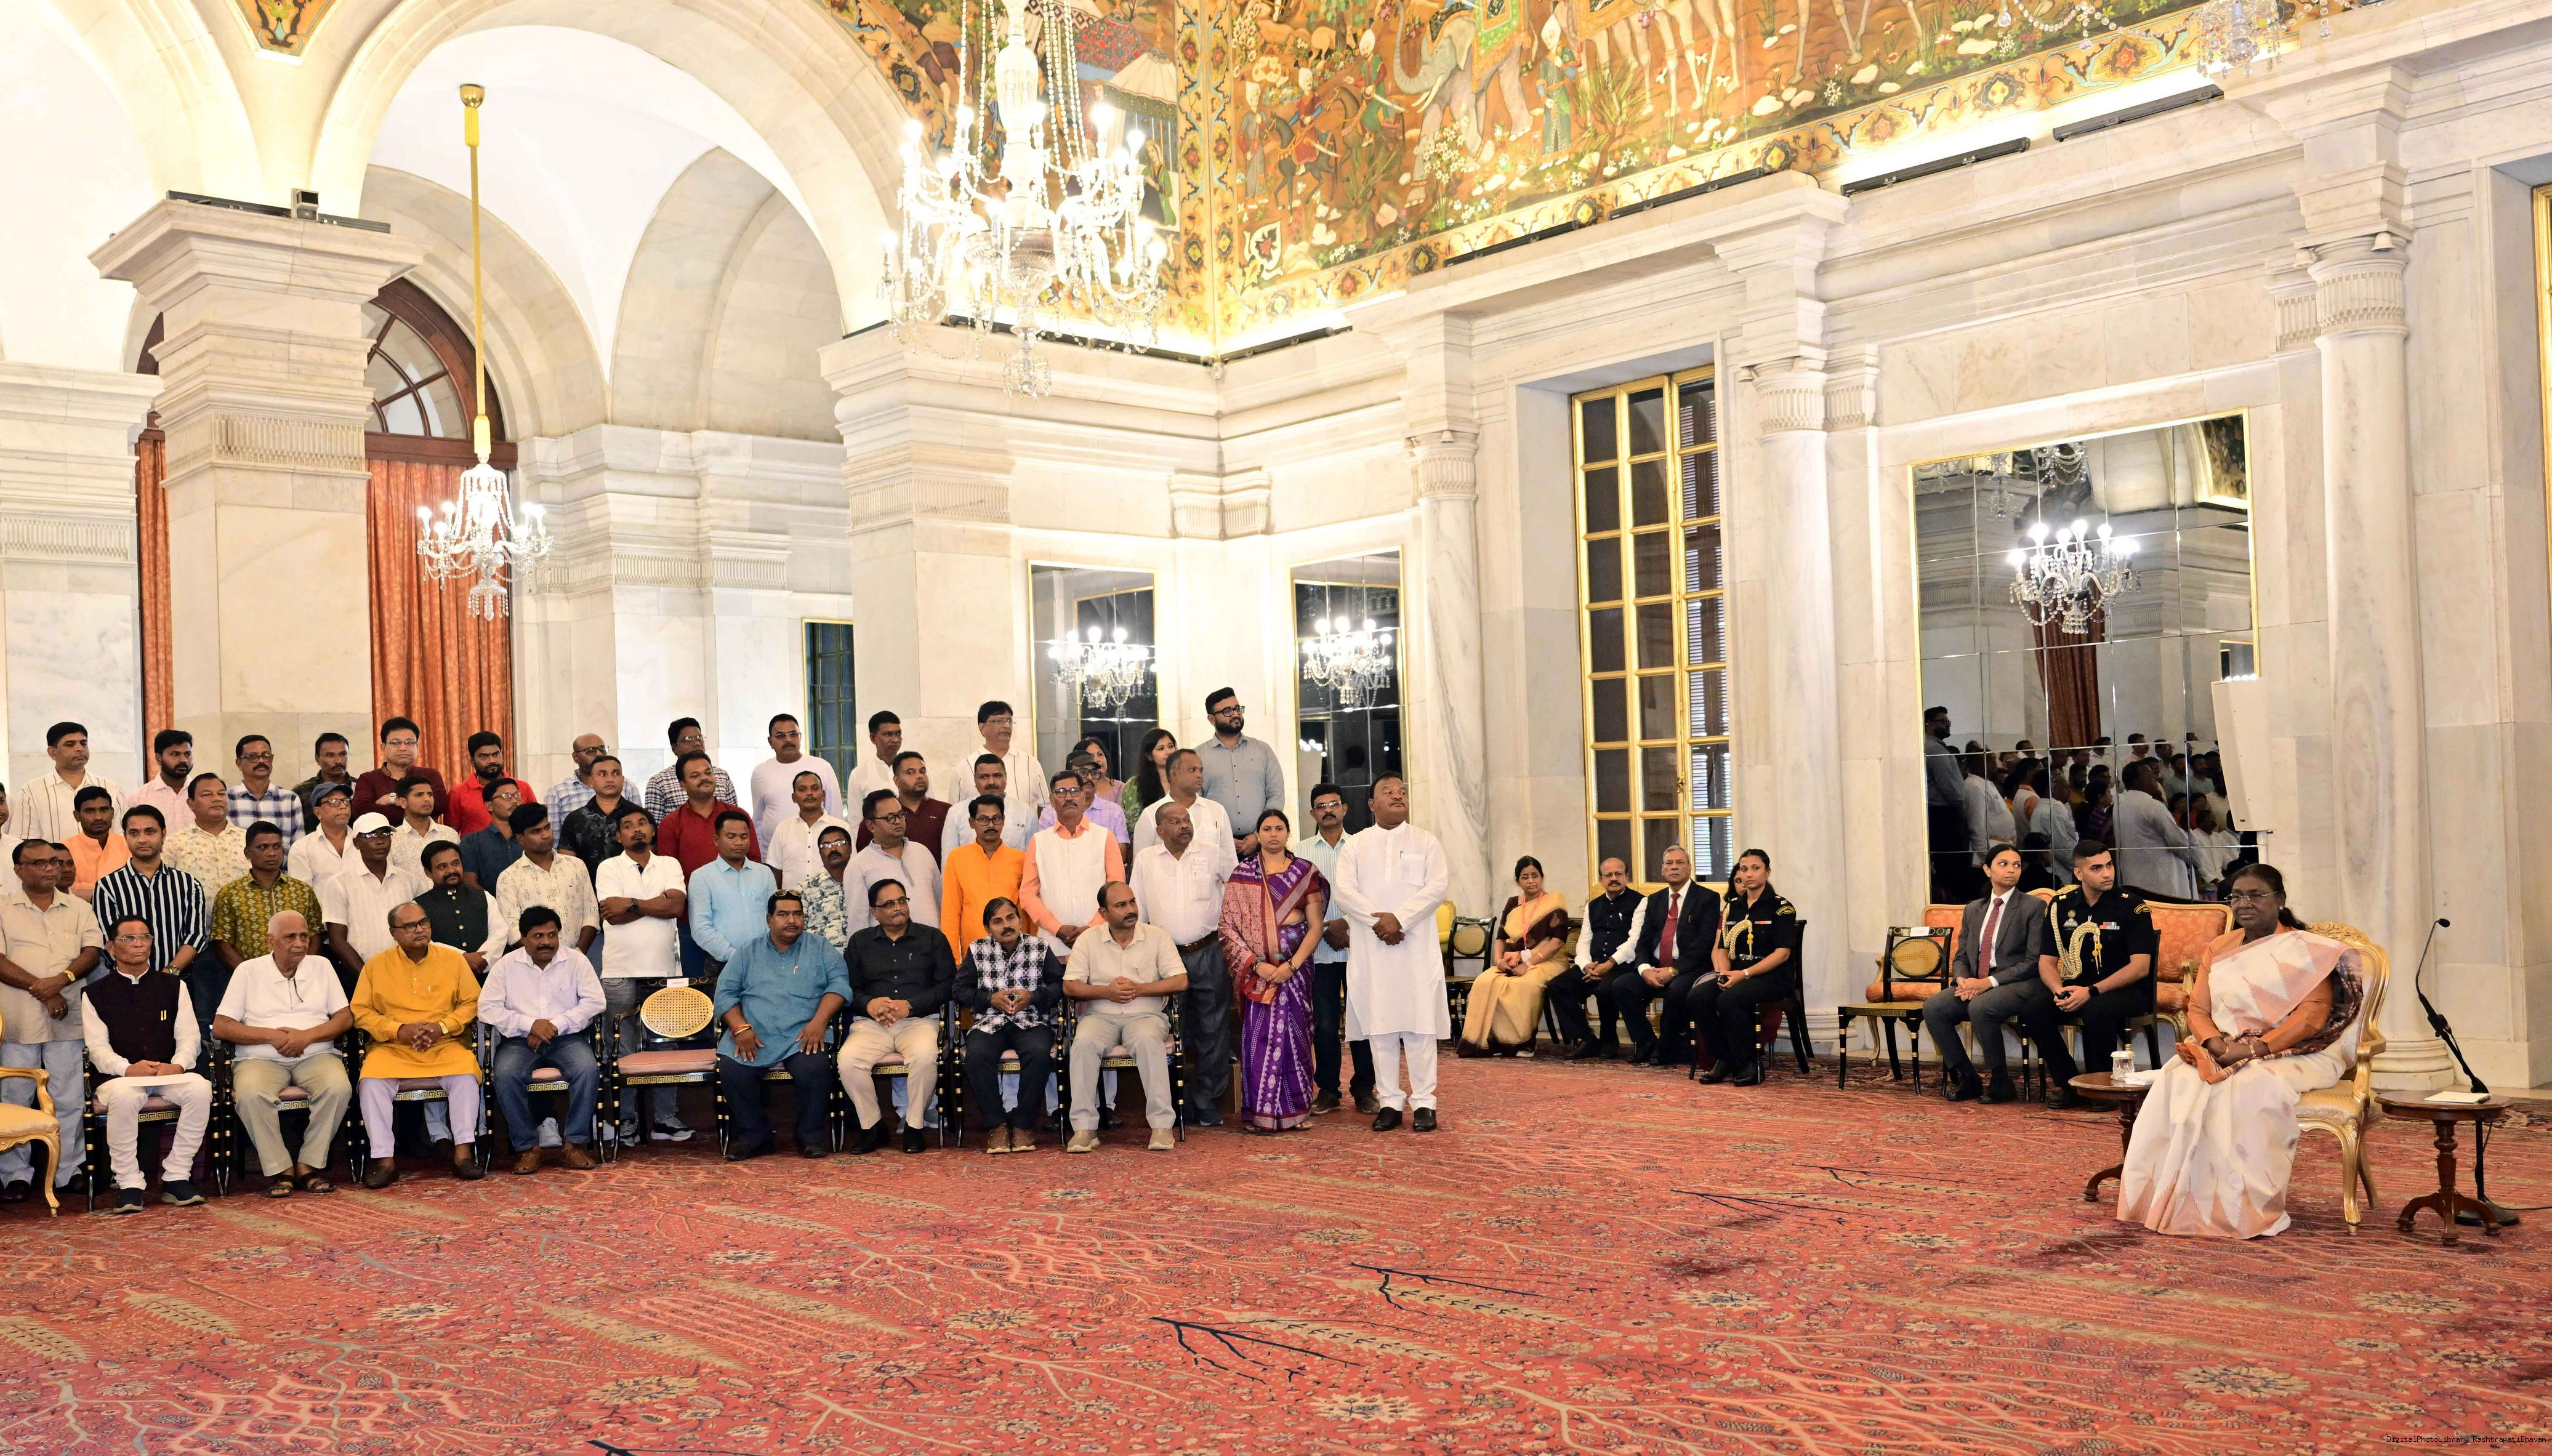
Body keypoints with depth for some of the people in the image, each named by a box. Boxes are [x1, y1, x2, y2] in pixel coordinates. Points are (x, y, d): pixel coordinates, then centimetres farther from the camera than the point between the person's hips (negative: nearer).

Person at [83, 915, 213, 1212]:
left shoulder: (174, 987, 15)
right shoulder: (96, 993, 10)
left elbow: (189, 1037, 8)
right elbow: (97, 1047, 1)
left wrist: (177, 1065, -15)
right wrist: (128, 1068, -19)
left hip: (170, 1074, 2)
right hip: (120, 1076, -2)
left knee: (200, 1088, -31)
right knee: (124, 1097, -38)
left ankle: (176, 1177, -22)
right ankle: (129, 1184, -26)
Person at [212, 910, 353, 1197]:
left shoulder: (321, 967, 14)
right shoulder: (249, 971, 8)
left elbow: (346, 1018, 6)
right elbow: (221, 1026, 1)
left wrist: (307, 1036, -11)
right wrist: (272, 1036, -11)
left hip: (315, 1055, 1)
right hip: (261, 1058, -1)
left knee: (339, 1087, -32)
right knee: (250, 1094, -35)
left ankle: (309, 1165, -18)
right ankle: (280, 1168, -20)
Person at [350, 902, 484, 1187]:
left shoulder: (453, 959, 8)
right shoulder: (376, 965, 7)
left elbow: (471, 1003, 7)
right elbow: (361, 1011, 3)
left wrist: (441, 1027, -10)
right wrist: (399, 1030, -11)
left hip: (445, 1045, 0)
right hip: (392, 1047, 0)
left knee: (465, 1074, -29)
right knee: (371, 1082, -28)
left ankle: (463, 1151, -22)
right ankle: (385, 1159, -22)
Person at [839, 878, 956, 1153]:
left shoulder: (932, 939, 13)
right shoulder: (860, 942, 19)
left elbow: (947, 983, 2)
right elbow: (848, 987, 10)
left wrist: (911, 1005, -11)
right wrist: (868, 1004, -12)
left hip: (919, 1020, -2)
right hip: (871, 1024, 2)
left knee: (925, 1057, -35)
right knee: (848, 1060, -29)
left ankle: (914, 1126, -15)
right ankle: (872, 1126, -10)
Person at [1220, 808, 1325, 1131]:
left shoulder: (1306, 872, 6)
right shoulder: (1243, 874, 5)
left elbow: (1316, 926, 1)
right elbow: (1229, 926, 0)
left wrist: (1291, 965, -11)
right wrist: (1257, 964, -11)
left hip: (1295, 964, 0)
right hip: (1255, 966, 0)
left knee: (1294, 1032, 1)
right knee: (1259, 1034, -3)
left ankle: (1295, 1108, 10)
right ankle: (1260, 1112, 3)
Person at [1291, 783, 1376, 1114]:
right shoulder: (1300, 851, 8)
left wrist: (1347, 924, -10)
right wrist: (1326, 929, -7)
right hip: (1320, 950, 0)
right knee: (1325, 1024, 2)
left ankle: (1364, 1089, 11)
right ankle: (1327, 1090, 13)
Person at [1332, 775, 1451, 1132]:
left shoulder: (1425, 841, 9)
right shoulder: (1355, 845, 12)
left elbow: (1438, 885, -4)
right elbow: (1344, 890, 0)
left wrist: (1400, 919, -14)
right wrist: (1378, 921, -14)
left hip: (1416, 948, -1)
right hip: (1370, 949, 1)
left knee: (1420, 1025, -4)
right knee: (1380, 1026, 2)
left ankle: (1423, 1102, 0)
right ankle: (1390, 1102, 7)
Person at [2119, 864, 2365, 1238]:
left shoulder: (2306, 949, 2)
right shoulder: (2219, 949, 18)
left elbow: (2313, 1015, -10)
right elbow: (2198, 1010, 12)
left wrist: (2254, 1049, -21)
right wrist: (2215, 1043, -12)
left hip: (2289, 1054, -4)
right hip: (2219, 1052, 4)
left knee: (2254, 1086, -38)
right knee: (2176, 1080, -28)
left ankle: (2249, 1211, -34)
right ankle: (2171, 1202, -29)